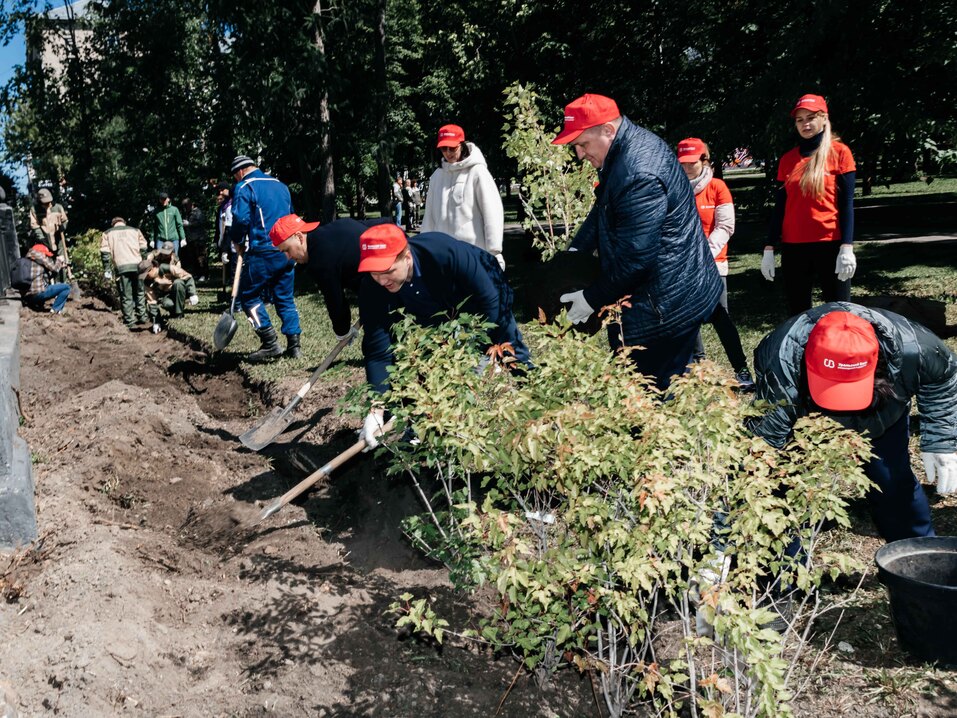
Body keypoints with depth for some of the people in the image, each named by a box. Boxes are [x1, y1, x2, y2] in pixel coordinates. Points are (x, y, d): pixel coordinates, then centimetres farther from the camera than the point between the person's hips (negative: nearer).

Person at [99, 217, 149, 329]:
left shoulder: (107, 234, 16)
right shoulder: (135, 230, 19)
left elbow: (105, 253, 5)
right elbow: (143, 249, 10)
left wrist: (107, 269, 6)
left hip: (121, 267, -1)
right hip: (137, 265, 1)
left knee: (126, 296, 3)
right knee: (140, 292, 16)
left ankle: (129, 322, 3)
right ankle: (142, 316, 17)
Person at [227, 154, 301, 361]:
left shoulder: (244, 188, -5)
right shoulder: (280, 186, 18)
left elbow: (241, 219, -16)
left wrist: (236, 240, 1)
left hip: (263, 253, -6)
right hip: (287, 251, 7)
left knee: (248, 295, 6)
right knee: (285, 298, 13)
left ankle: (270, 343, -2)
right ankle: (294, 345, 9)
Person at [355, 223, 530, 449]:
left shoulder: (445, 252, -44)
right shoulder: (372, 289, -34)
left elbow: (488, 299, -32)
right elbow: (378, 350, -32)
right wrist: (376, 411, -38)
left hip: (477, 299, -2)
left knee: (510, 349, 9)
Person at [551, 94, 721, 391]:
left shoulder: (638, 174, -26)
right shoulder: (633, 145, 7)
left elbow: (634, 257, -25)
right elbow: (602, 208, 18)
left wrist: (592, 299, -14)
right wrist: (575, 250, 5)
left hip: (665, 307, -10)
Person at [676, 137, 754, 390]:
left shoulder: (717, 187, 0)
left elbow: (725, 227, -5)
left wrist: (706, 254, -15)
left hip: (712, 264, -3)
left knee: (720, 317, -9)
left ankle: (742, 371, -3)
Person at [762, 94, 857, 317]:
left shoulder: (839, 152, 0)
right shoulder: (788, 159, 10)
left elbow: (847, 203, -4)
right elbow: (780, 206, 11)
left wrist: (847, 247, -13)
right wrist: (769, 248, 4)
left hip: (830, 244, -3)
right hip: (793, 247, 4)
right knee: (797, 314, 7)